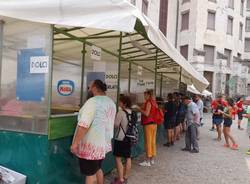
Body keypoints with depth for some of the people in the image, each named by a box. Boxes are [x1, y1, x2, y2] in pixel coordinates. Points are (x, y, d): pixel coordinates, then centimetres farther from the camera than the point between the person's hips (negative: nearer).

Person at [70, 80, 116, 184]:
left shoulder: (93, 101, -19)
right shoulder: (111, 103, 8)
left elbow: (83, 125, -25)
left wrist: (75, 143, -20)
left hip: (91, 145, -8)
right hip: (103, 143, 8)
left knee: (90, 173, 5)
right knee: (97, 169, 24)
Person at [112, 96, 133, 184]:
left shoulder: (121, 112, -16)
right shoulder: (132, 112, 5)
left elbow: (116, 124, -14)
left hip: (120, 138, -7)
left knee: (118, 158, 0)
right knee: (128, 158, 13)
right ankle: (125, 177, 24)